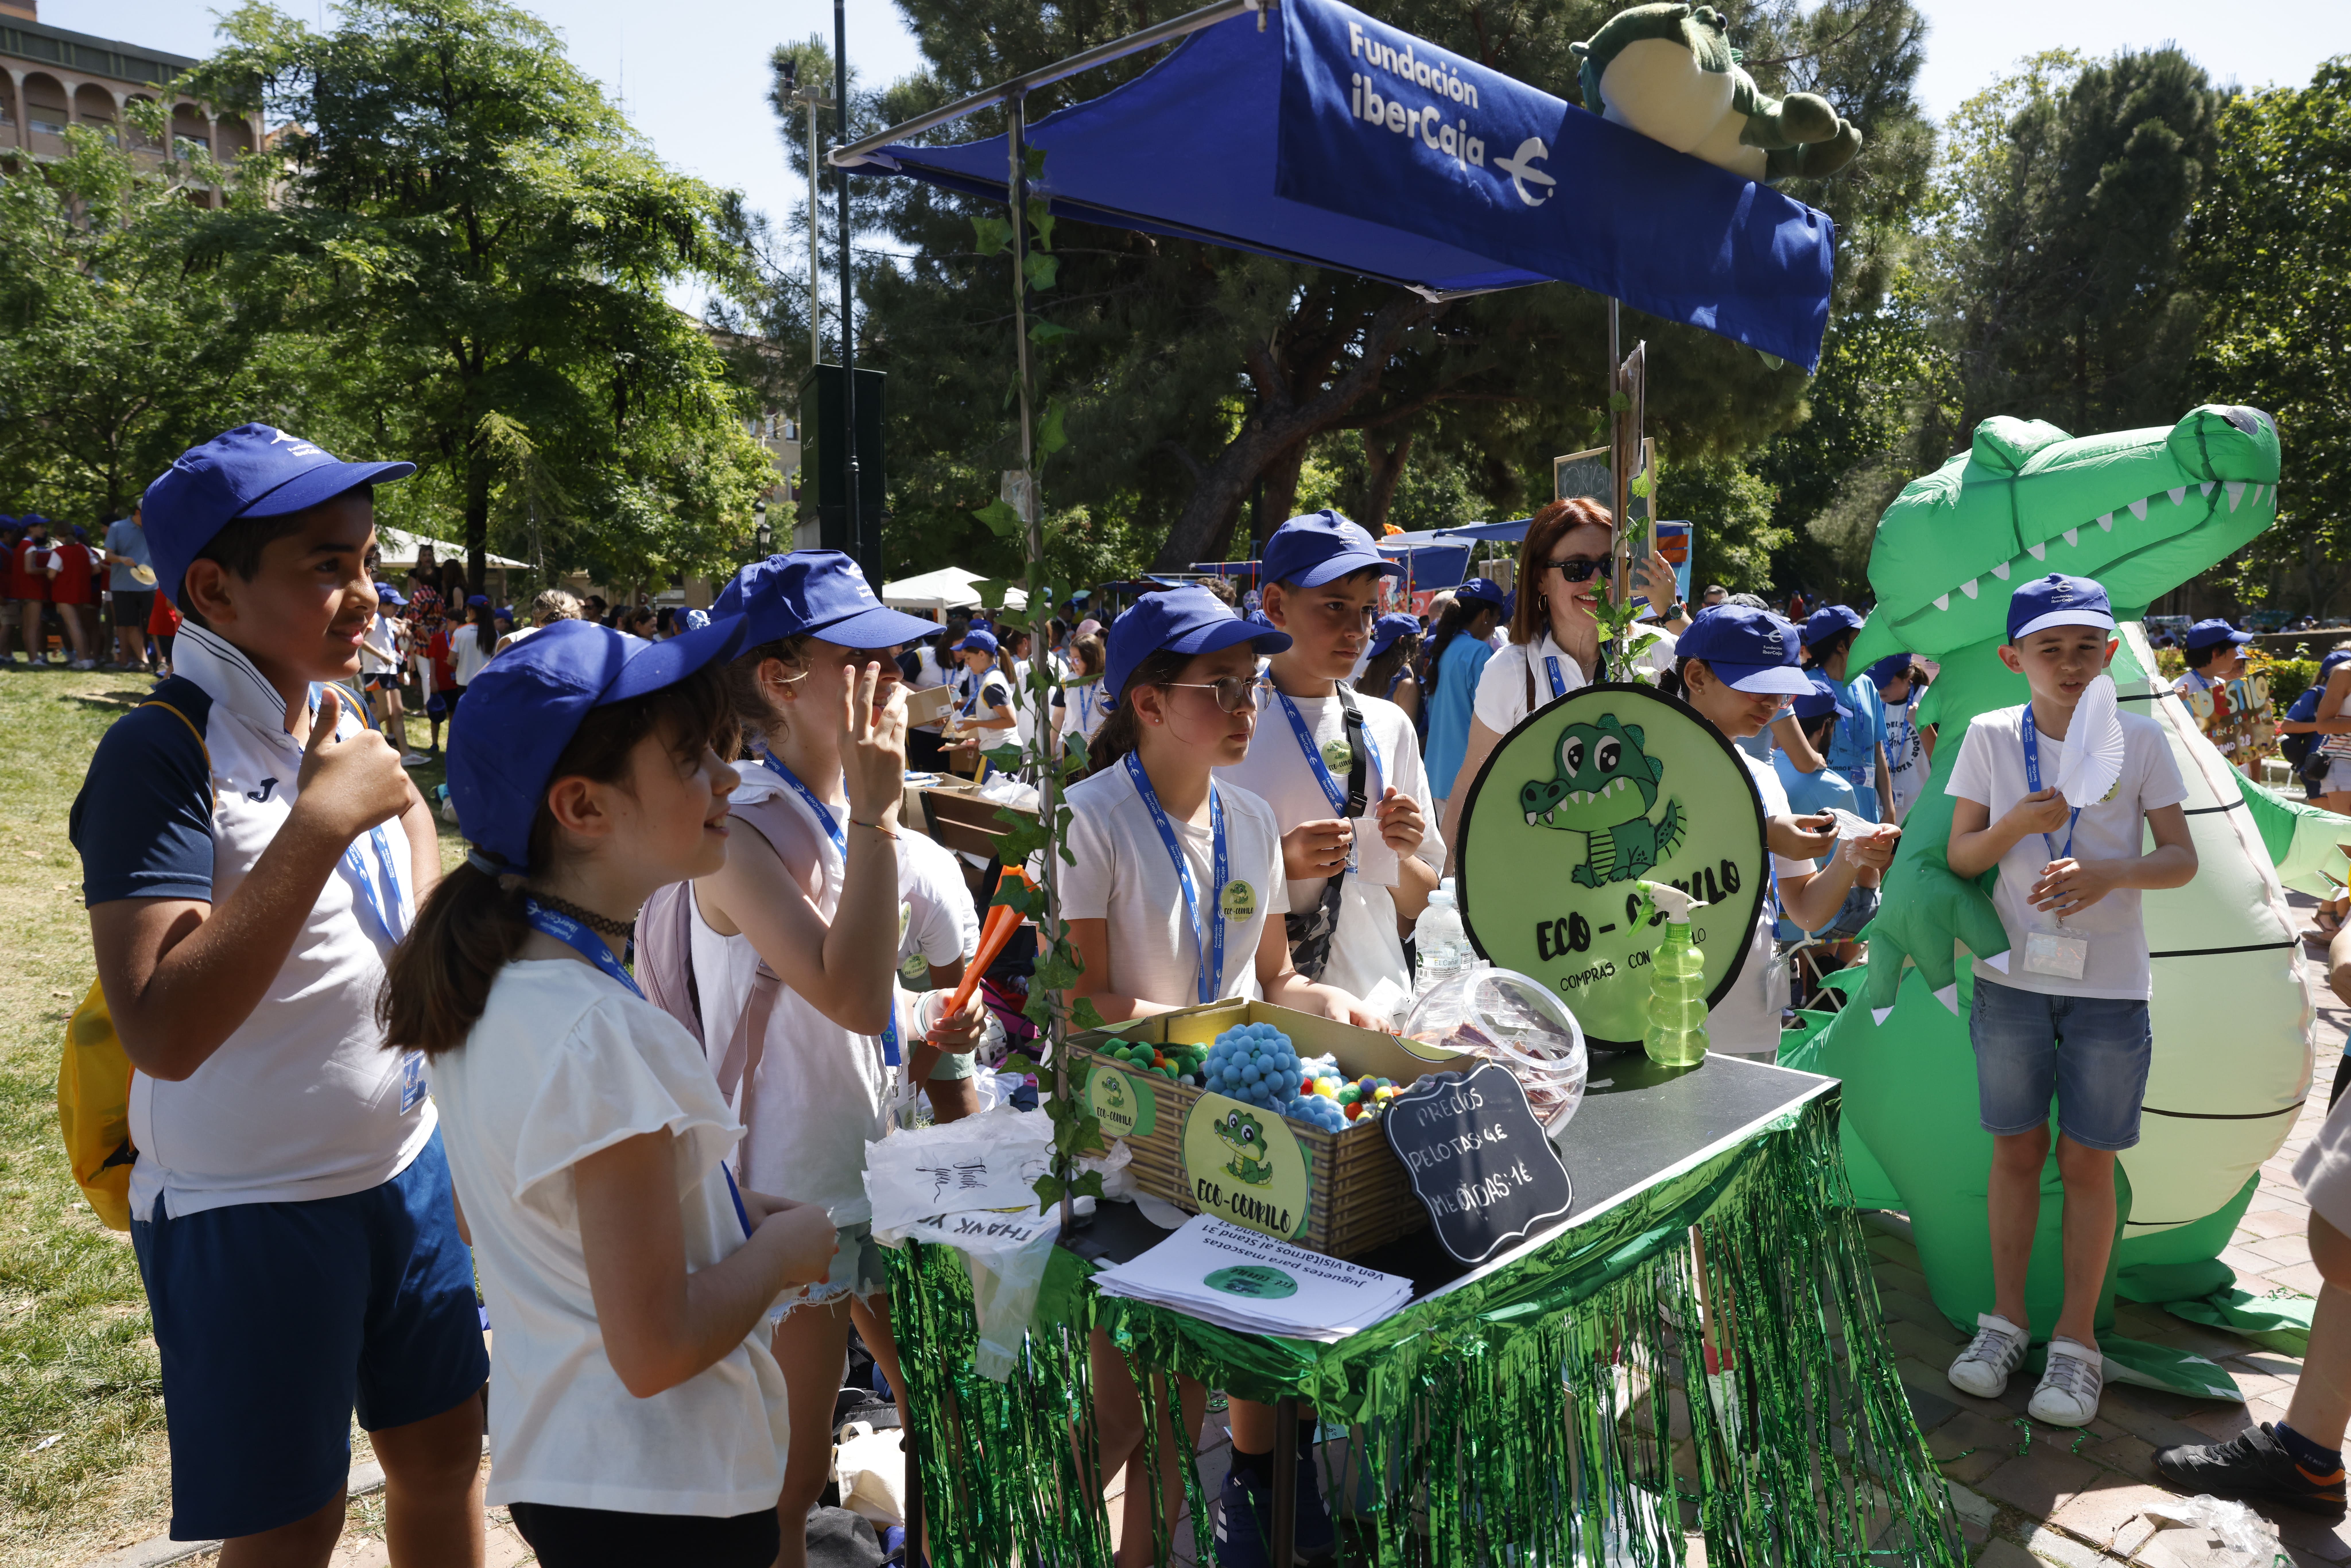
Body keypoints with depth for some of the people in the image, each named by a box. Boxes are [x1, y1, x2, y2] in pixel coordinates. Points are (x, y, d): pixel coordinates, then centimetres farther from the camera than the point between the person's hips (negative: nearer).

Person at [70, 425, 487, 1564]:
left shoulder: (343, 725, 2)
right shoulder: (163, 754, -20)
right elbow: (163, 1033, -30)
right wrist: (324, 820, -30)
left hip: (410, 1169, 7)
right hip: (251, 1211, -6)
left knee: (443, 1450, 19)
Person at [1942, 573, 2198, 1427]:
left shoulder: (2139, 738, -3)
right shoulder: (1990, 737, -1)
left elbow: (2183, 859, -2)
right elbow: (1959, 857, 0)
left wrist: (2111, 871, -22)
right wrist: (2019, 823, -19)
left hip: (2109, 983, -1)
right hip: (2012, 976, 1)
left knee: (2087, 1161, 7)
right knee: (2017, 1149, 12)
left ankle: (2077, 1339, 21)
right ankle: (2007, 1318, 27)